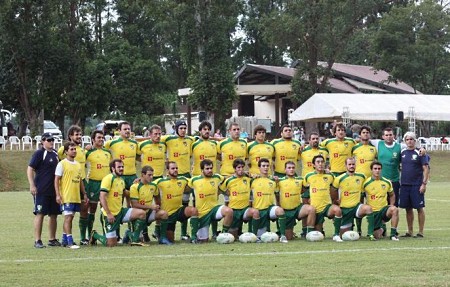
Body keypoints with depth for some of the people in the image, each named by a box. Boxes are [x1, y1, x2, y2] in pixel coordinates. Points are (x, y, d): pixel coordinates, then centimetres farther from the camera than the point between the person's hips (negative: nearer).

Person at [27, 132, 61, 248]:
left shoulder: (55, 154, 14)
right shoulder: (39, 154, -7)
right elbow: (30, 169, -11)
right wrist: (32, 185, -18)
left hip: (54, 190, 7)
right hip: (41, 190, -7)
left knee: (53, 214, 9)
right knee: (40, 214, -6)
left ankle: (52, 239, 18)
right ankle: (37, 241, -4)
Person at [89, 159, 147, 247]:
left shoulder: (121, 180, 11)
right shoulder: (108, 179, -14)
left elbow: (126, 193, 32)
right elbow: (102, 197, -21)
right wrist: (108, 214, -25)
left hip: (120, 211, 7)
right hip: (110, 215, -7)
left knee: (141, 213, -13)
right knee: (111, 244, -7)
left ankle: (135, 239, -4)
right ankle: (95, 235, 23)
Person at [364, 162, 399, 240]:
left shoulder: (387, 182, 2)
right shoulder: (366, 183, -7)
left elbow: (392, 195, 18)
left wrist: (391, 205, 2)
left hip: (384, 209, 2)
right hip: (373, 212, -2)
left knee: (394, 209, -34)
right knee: (377, 236, -9)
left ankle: (393, 234, -24)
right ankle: (381, 230, 32)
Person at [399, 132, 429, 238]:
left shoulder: (420, 153, -5)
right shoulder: (403, 152, 9)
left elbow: (426, 169, -8)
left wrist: (424, 183, -14)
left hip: (417, 185, -5)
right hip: (404, 185, 5)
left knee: (420, 208, -1)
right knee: (408, 208, 9)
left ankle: (421, 232, 4)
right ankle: (410, 232, 16)